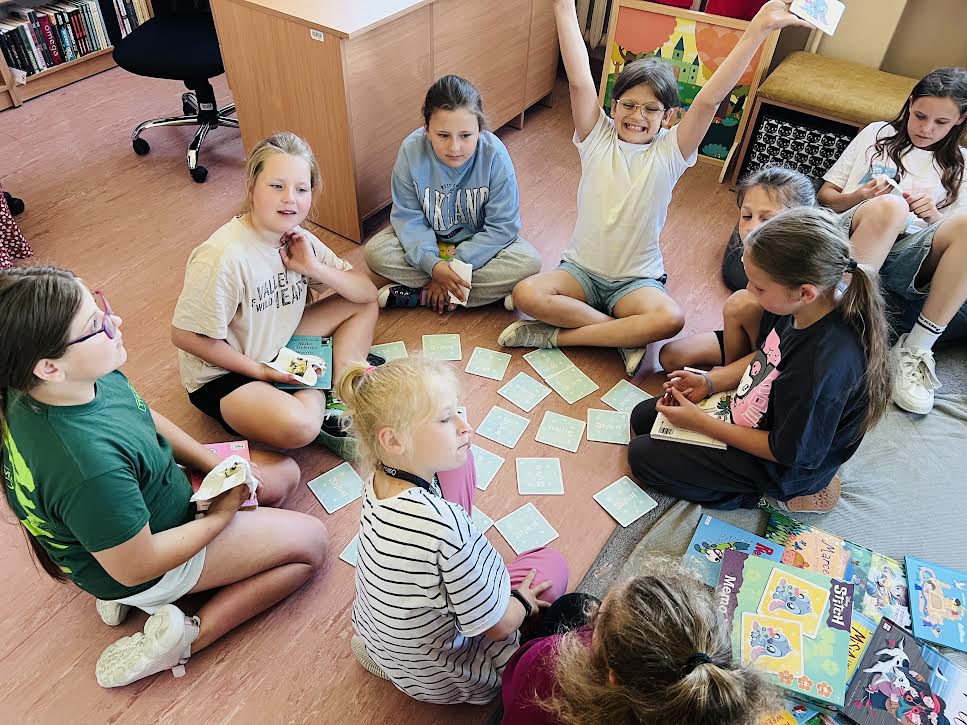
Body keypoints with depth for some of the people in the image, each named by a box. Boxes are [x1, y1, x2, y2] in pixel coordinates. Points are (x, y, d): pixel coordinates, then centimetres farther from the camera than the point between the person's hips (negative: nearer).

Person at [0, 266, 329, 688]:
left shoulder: (86, 379, -18)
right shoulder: (87, 466, -41)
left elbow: (146, 418, 4)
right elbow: (136, 567, -26)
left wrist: (216, 464, -5)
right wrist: (220, 517, -13)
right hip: (140, 556, -7)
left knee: (285, 473, 18)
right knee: (311, 542, -1)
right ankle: (187, 636, -1)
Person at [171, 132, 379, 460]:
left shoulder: (298, 239, -5)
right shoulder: (224, 256, -28)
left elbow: (367, 292, -3)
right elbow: (185, 334, -22)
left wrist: (314, 268, -20)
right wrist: (258, 370, -18)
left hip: (281, 347, 8)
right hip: (223, 374, -8)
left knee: (365, 306, 3)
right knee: (297, 426, -36)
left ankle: (336, 400, -6)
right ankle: (318, 392, 0)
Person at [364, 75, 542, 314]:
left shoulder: (495, 155, -25)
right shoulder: (411, 151, -21)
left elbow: (503, 225, -21)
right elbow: (408, 216, -17)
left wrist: (455, 265, -27)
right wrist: (432, 264, -34)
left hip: (477, 242, -1)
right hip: (429, 239, 1)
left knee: (529, 262, -28)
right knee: (375, 252, -24)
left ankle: (416, 295, -23)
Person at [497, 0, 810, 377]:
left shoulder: (670, 152, -5)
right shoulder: (597, 138, -3)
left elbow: (708, 100, -17)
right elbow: (579, 81, -14)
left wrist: (757, 31, -27)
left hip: (637, 280, -1)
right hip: (582, 268, 1)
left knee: (670, 319, -32)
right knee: (526, 294, -28)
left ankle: (557, 335, -18)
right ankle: (626, 337, -16)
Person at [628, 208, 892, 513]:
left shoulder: (826, 366, -40)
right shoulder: (804, 307, -16)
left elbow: (788, 452, -25)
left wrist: (700, 422, -21)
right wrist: (709, 382, -7)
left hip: (780, 469, -8)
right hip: (753, 412, 8)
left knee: (642, 455, -4)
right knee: (643, 417, 13)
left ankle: (758, 497, 2)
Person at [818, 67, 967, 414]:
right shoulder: (877, 134, 20)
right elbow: (825, 196, 16)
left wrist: (934, 216, -8)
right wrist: (860, 197, -6)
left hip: (907, 260, 2)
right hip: (852, 240, -1)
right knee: (889, 206, -35)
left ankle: (915, 348, -29)